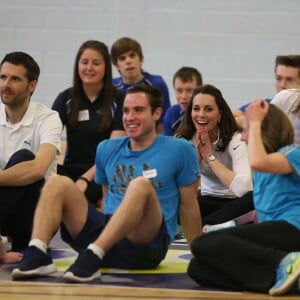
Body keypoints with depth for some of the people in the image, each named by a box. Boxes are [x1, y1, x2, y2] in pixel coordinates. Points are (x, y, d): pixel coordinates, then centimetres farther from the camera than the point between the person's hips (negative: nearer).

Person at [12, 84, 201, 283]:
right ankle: (37, 254, -35)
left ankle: (92, 258, -45)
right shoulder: (107, 149, 17)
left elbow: (188, 205, 7)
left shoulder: (179, 150, 5)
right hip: (104, 234, 5)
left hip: (146, 244, -4)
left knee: (141, 186, -32)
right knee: (58, 183, -12)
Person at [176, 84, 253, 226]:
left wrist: (210, 157, -26)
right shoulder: (183, 139, -6)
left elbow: (242, 188, -34)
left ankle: (203, 226, -34)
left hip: (237, 202, -2)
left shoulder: (236, 139, -18)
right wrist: (195, 155, -24)